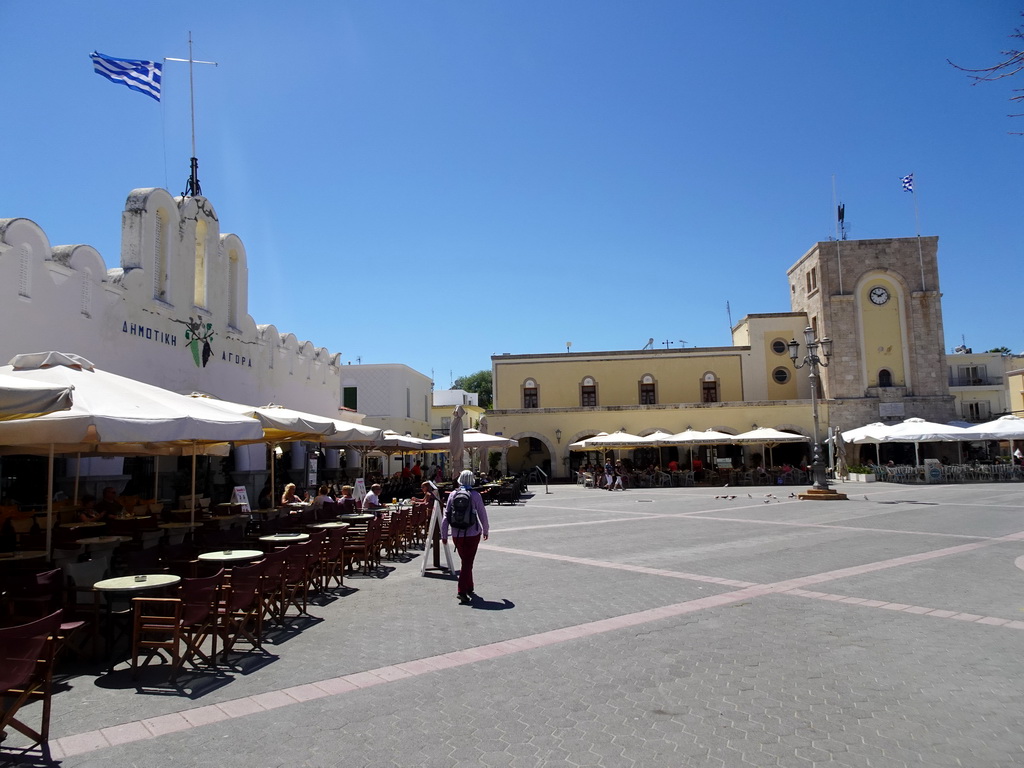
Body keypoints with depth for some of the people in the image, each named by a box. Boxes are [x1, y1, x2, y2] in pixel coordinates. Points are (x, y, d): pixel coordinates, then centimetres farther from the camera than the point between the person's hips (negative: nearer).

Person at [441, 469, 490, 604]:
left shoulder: (453, 495, -1)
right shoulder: (475, 496, -7)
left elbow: (446, 516, -1)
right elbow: (482, 515, -2)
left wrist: (444, 535, 6)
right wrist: (486, 531, 15)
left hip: (457, 535, 3)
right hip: (473, 534, -3)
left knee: (465, 561, 18)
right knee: (467, 563, 1)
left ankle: (469, 589, 29)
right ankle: (462, 591, -9)